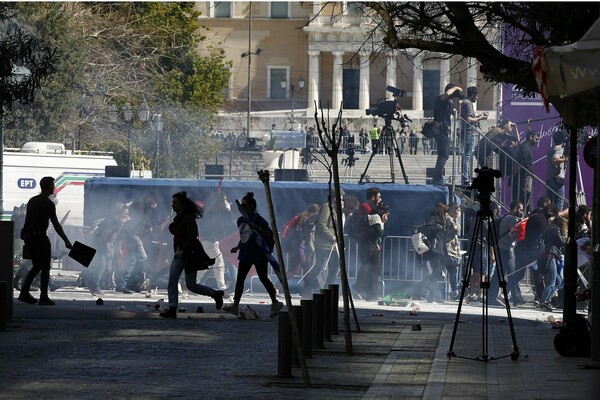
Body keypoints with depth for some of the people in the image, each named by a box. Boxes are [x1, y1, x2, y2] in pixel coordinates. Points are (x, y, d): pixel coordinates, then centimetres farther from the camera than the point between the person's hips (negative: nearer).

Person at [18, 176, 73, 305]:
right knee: (45, 268, 0)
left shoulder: (32, 201, 13)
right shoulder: (48, 204, -11)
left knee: (36, 266, 17)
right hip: (40, 238, -8)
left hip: (28, 237, 8)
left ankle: (24, 293, 12)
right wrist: (67, 241, -9)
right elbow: (56, 225, -13)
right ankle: (43, 298, -1)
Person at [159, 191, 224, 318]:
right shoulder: (178, 218, 11)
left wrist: (182, 250, -29)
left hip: (189, 255, -9)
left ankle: (216, 294, 14)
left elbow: (192, 236, -22)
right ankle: (172, 309, -4)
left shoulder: (188, 218, -16)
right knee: (172, 282, -2)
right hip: (179, 255, 9)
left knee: (191, 285, -2)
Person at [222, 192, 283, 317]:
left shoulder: (258, 219, -12)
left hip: (259, 254, -7)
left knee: (263, 278, 1)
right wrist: (237, 247, 15)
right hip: (245, 254, 7)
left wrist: (255, 227, -27)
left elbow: (269, 234, -18)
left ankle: (275, 302, 15)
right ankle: (235, 305, -1)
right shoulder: (241, 220, 11)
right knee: (240, 278, 1)